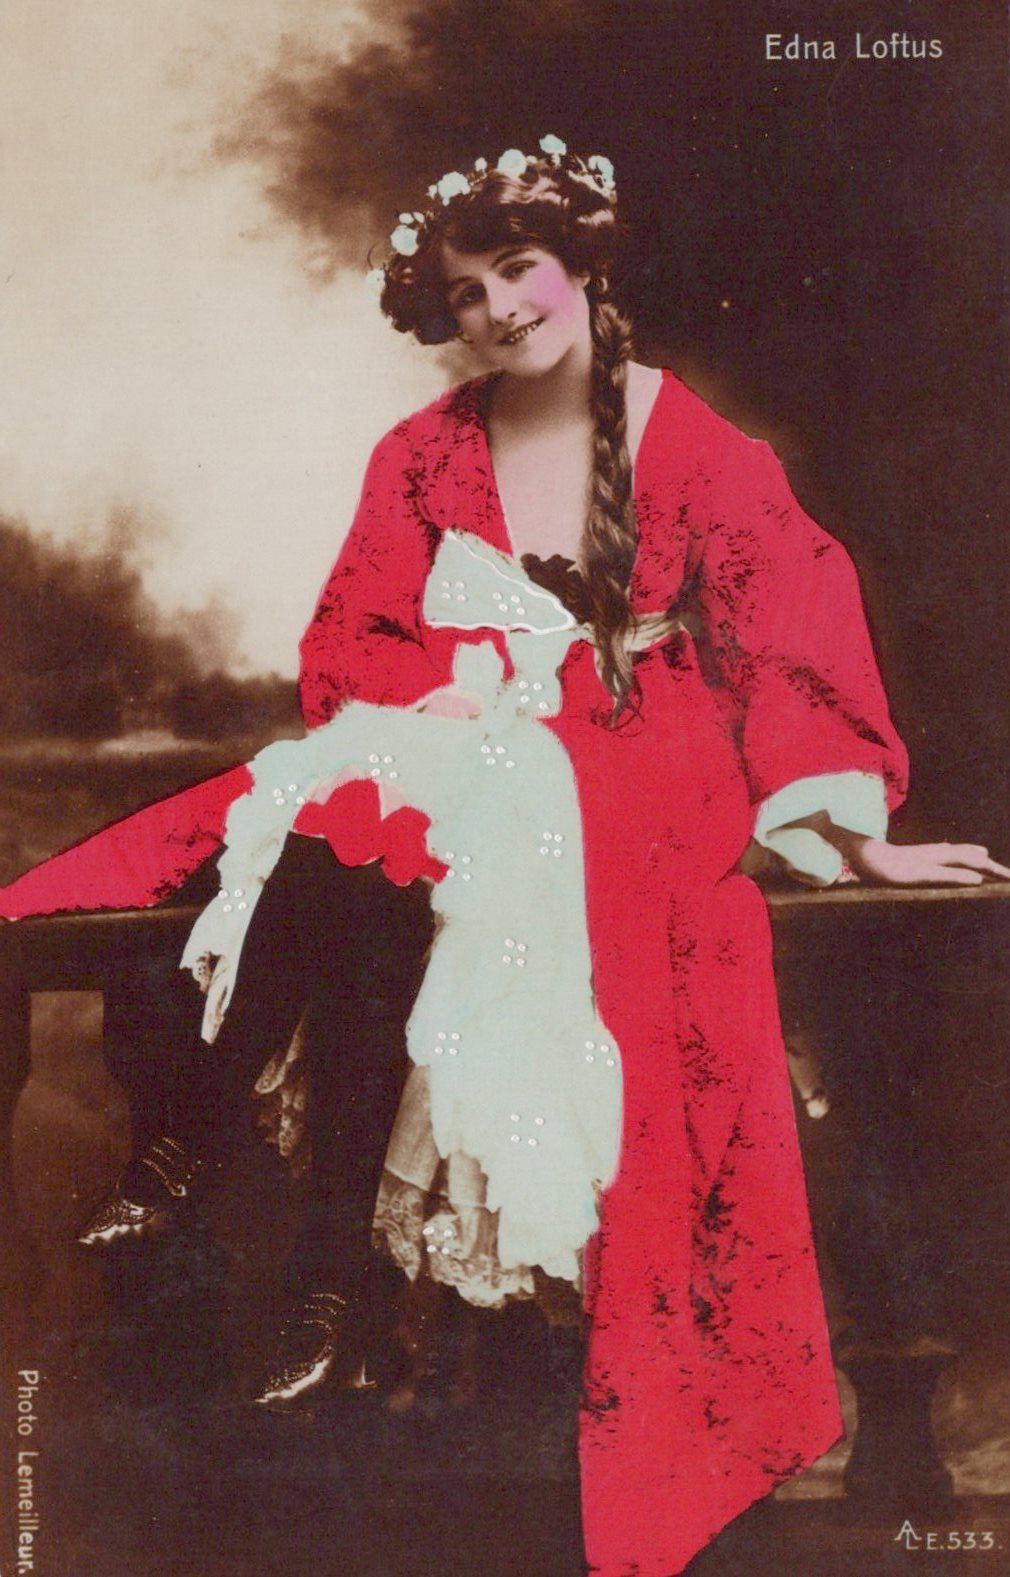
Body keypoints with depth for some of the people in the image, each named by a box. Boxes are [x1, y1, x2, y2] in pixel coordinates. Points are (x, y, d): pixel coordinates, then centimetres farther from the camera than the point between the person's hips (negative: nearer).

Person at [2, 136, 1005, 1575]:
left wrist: (848, 833, -7)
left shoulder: (690, 443, 5)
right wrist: (468, 683, -10)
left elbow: (793, 630, 0)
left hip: (633, 782, -3)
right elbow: (350, 647, 10)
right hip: (457, 759, 3)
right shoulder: (425, 456, 14)